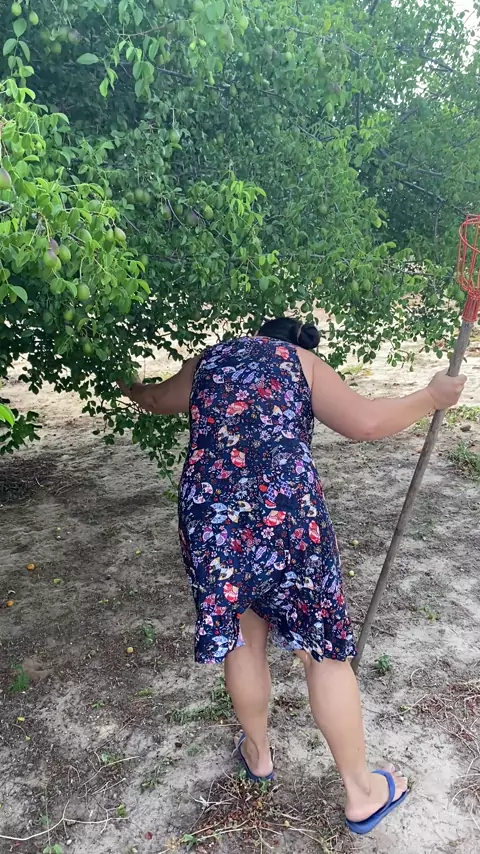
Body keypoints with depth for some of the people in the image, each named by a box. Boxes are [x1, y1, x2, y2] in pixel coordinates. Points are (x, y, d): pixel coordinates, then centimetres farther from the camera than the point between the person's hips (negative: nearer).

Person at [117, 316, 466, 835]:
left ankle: (257, 754, 45)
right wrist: (431, 398, 12)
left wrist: (130, 389, 59)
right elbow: (366, 423, -4)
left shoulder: (208, 362, 19)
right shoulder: (302, 362, 9)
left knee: (242, 638, 23)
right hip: (288, 513, -3)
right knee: (323, 647, 13)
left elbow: (156, 400, 36)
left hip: (209, 516, 3)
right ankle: (362, 793, 29)